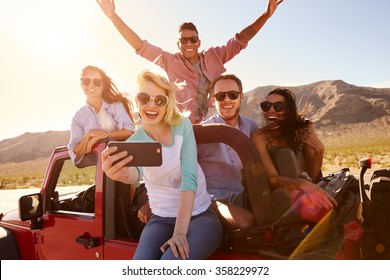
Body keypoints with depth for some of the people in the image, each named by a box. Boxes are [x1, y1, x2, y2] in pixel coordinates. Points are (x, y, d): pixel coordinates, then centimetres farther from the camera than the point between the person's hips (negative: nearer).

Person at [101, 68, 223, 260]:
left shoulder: (182, 126, -6)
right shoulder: (134, 143, -5)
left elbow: (189, 178, -16)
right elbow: (135, 173, -30)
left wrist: (180, 232, -26)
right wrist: (123, 174, -56)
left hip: (200, 216, -1)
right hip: (162, 220, 2)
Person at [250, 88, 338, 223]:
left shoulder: (302, 129, -1)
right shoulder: (259, 137, -14)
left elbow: (311, 174, 1)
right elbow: (273, 179, -22)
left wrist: (319, 151, -18)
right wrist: (303, 184, -40)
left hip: (303, 191, 4)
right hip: (277, 195, -4)